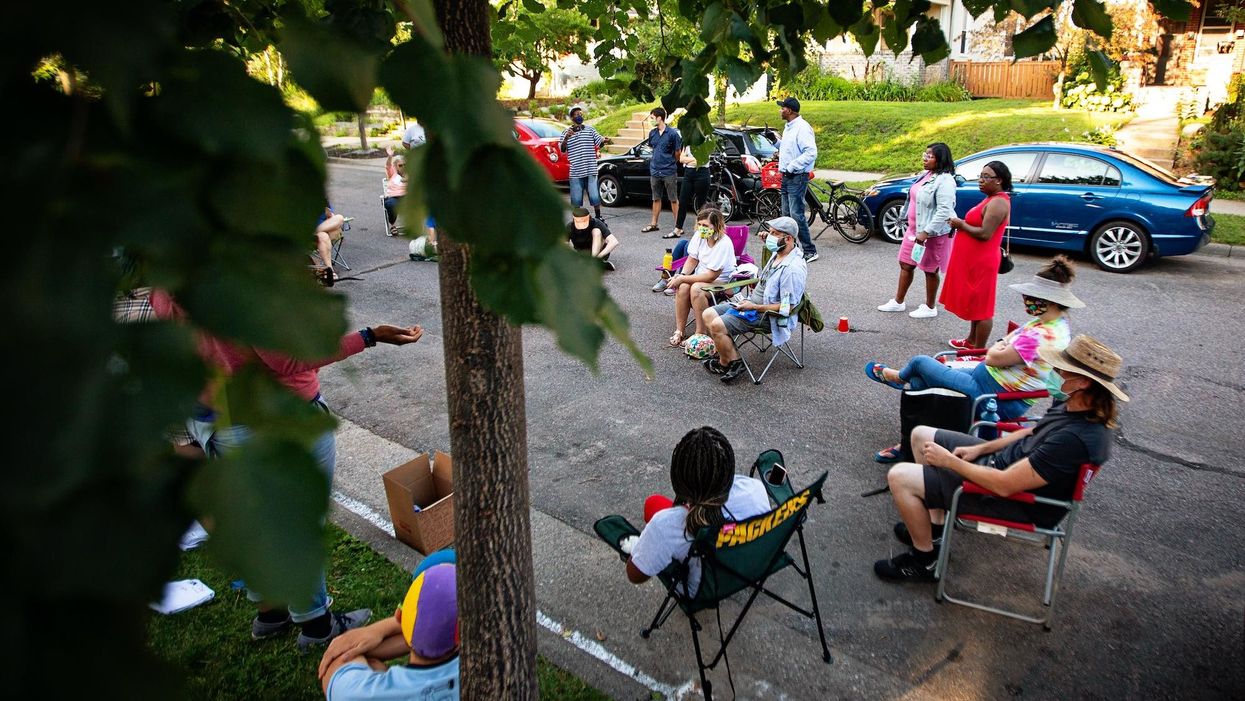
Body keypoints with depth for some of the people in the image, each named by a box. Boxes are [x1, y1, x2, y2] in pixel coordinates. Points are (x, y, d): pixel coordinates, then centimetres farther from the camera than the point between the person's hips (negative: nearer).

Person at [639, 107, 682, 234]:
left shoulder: (672, 133, -10)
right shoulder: (652, 133, 6)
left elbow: (678, 152, -3)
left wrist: (669, 163, 9)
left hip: (669, 172, -5)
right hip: (655, 171, 5)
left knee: (673, 199, 0)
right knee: (656, 199, 14)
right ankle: (654, 224, 22)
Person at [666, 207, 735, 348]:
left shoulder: (724, 244, -24)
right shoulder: (699, 236, -4)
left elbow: (711, 276, -24)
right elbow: (692, 260, 6)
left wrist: (683, 279, -23)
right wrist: (681, 275, -15)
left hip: (722, 281, -6)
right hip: (700, 276, 6)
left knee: (695, 288, -33)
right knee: (683, 287, -25)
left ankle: (700, 335, -25)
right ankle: (679, 331, -17)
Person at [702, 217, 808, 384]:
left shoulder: (793, 268, -24)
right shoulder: (777, 253, 7)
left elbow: (787, 306, -24)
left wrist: (754, 307, -22)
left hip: (765, 315, -10)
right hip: (752, 302, 10)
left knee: (717, 326, -22)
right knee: (708, 314, 2)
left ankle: (725, 363, 3)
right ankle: (730, 359, -1)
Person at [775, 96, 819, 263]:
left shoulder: (802, 127, -16)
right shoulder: (788, 127, 16)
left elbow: (811, 153, -24)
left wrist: (791, 166, -22)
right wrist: (777, 142, 13)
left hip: (797, 178, -10)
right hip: (786, 176, 10)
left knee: (796, 215, -12)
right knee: (787, 215, 14)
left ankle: (810, 251, -7)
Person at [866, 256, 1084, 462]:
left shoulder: (1043, 336, -31)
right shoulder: (1055, 323, 2)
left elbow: (993, 358, -23)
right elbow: (1009, 342, 11)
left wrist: (998, 347, -3)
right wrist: (1004, 345, -10)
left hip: (994, 398, -10)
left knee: (920, 362, 2)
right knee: (919, 382, 11)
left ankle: (899, 376, 40)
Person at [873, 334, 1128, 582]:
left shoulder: (1076, 439, -35)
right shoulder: (1081, 405, -7)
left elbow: (1005, 485, -32)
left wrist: (949, 461, -20)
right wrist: (980, 449, 5)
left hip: (1015, 499, -10)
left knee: (900, 477, -16)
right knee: (921, 435, 16)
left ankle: (924, 560, 7)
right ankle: (934, 526, 24)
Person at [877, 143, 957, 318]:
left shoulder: (944, 181, -20)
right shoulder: (927, 175, 9)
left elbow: (944, 211, -27)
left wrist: (926, 232, -28)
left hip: (932, 234, -9)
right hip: (915, 230, 9)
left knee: (930, 270, 5)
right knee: (905, 265, 15)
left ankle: (930, 308, 20)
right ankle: (898, 302, 27)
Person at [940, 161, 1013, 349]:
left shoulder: (998, 203, -20)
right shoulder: (992, 199, 14)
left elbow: (985, 233, -26)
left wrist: (961, 224, -14)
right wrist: (962, 224, 5)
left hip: (981, 262, -11)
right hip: (974, 260, 11)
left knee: (981, 306, -3)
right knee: (975, 303, 20)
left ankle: (979, 351, 4)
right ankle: (972, 341, 33)